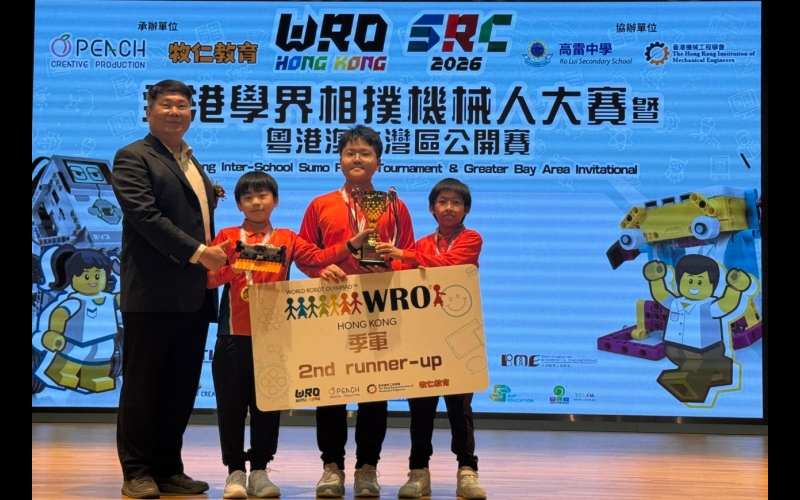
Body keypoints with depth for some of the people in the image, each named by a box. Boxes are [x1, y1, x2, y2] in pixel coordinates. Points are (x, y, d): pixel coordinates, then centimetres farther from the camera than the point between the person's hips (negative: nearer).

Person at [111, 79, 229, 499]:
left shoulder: (192, 163, 22)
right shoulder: (133, 158, -3)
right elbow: (144, 215, -15)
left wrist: (214, 255, 8)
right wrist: (197, 252, -18)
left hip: (194, 294, 7)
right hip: (152, 292, -7)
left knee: (182, 385, 9)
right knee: (143, 384, 1)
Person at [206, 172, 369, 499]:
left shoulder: (287, 239, 9)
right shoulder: (227, 237, 5)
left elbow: (318, 257, -5)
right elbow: (210, 279, -4)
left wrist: (352, 243, -15)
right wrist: (227, 266, -24)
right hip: (234, 335, -1)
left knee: (267, 404, 6)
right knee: (231, 404, 1)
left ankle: (259, 469, 15)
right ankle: (235, 471, 10)